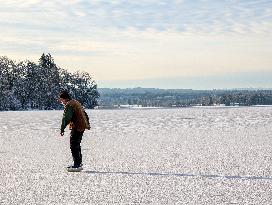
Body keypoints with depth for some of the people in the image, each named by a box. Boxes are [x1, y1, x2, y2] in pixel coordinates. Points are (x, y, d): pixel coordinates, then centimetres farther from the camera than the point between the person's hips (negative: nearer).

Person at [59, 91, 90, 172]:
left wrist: (62, 129, -26)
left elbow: (66, 118, -23)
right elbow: (85, 114, 28)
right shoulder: (76, 102, 20)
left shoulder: (69, 105, -12)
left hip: (77, 127, -10)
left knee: (74, 146, -9)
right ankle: (79, 163, 24)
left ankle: (77, 165, -11)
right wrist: (87, 124, 36)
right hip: (82, 126, 10)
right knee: (76, 145, 18)